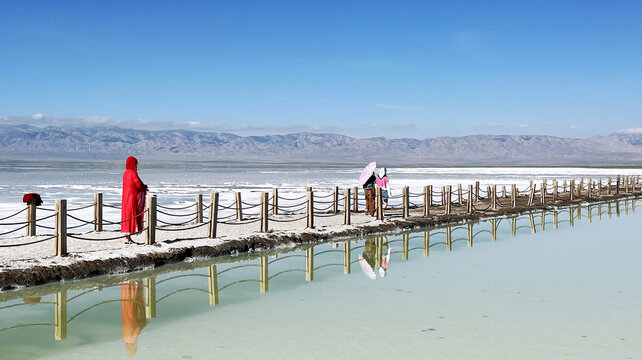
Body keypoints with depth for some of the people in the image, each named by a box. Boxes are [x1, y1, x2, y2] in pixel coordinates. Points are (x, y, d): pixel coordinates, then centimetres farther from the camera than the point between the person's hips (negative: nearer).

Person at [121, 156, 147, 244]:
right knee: (131, 216, -5)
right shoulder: (133, 173, -15)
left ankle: (128, 237, 16)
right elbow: (139, 185, -17)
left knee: (127, 216, 11)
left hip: (126, 197, 9)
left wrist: (143, 187, 16)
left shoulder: (125, 173, 10)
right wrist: (145, 187, 4)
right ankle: (128, 238, -6)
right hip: (132, 197, -9)